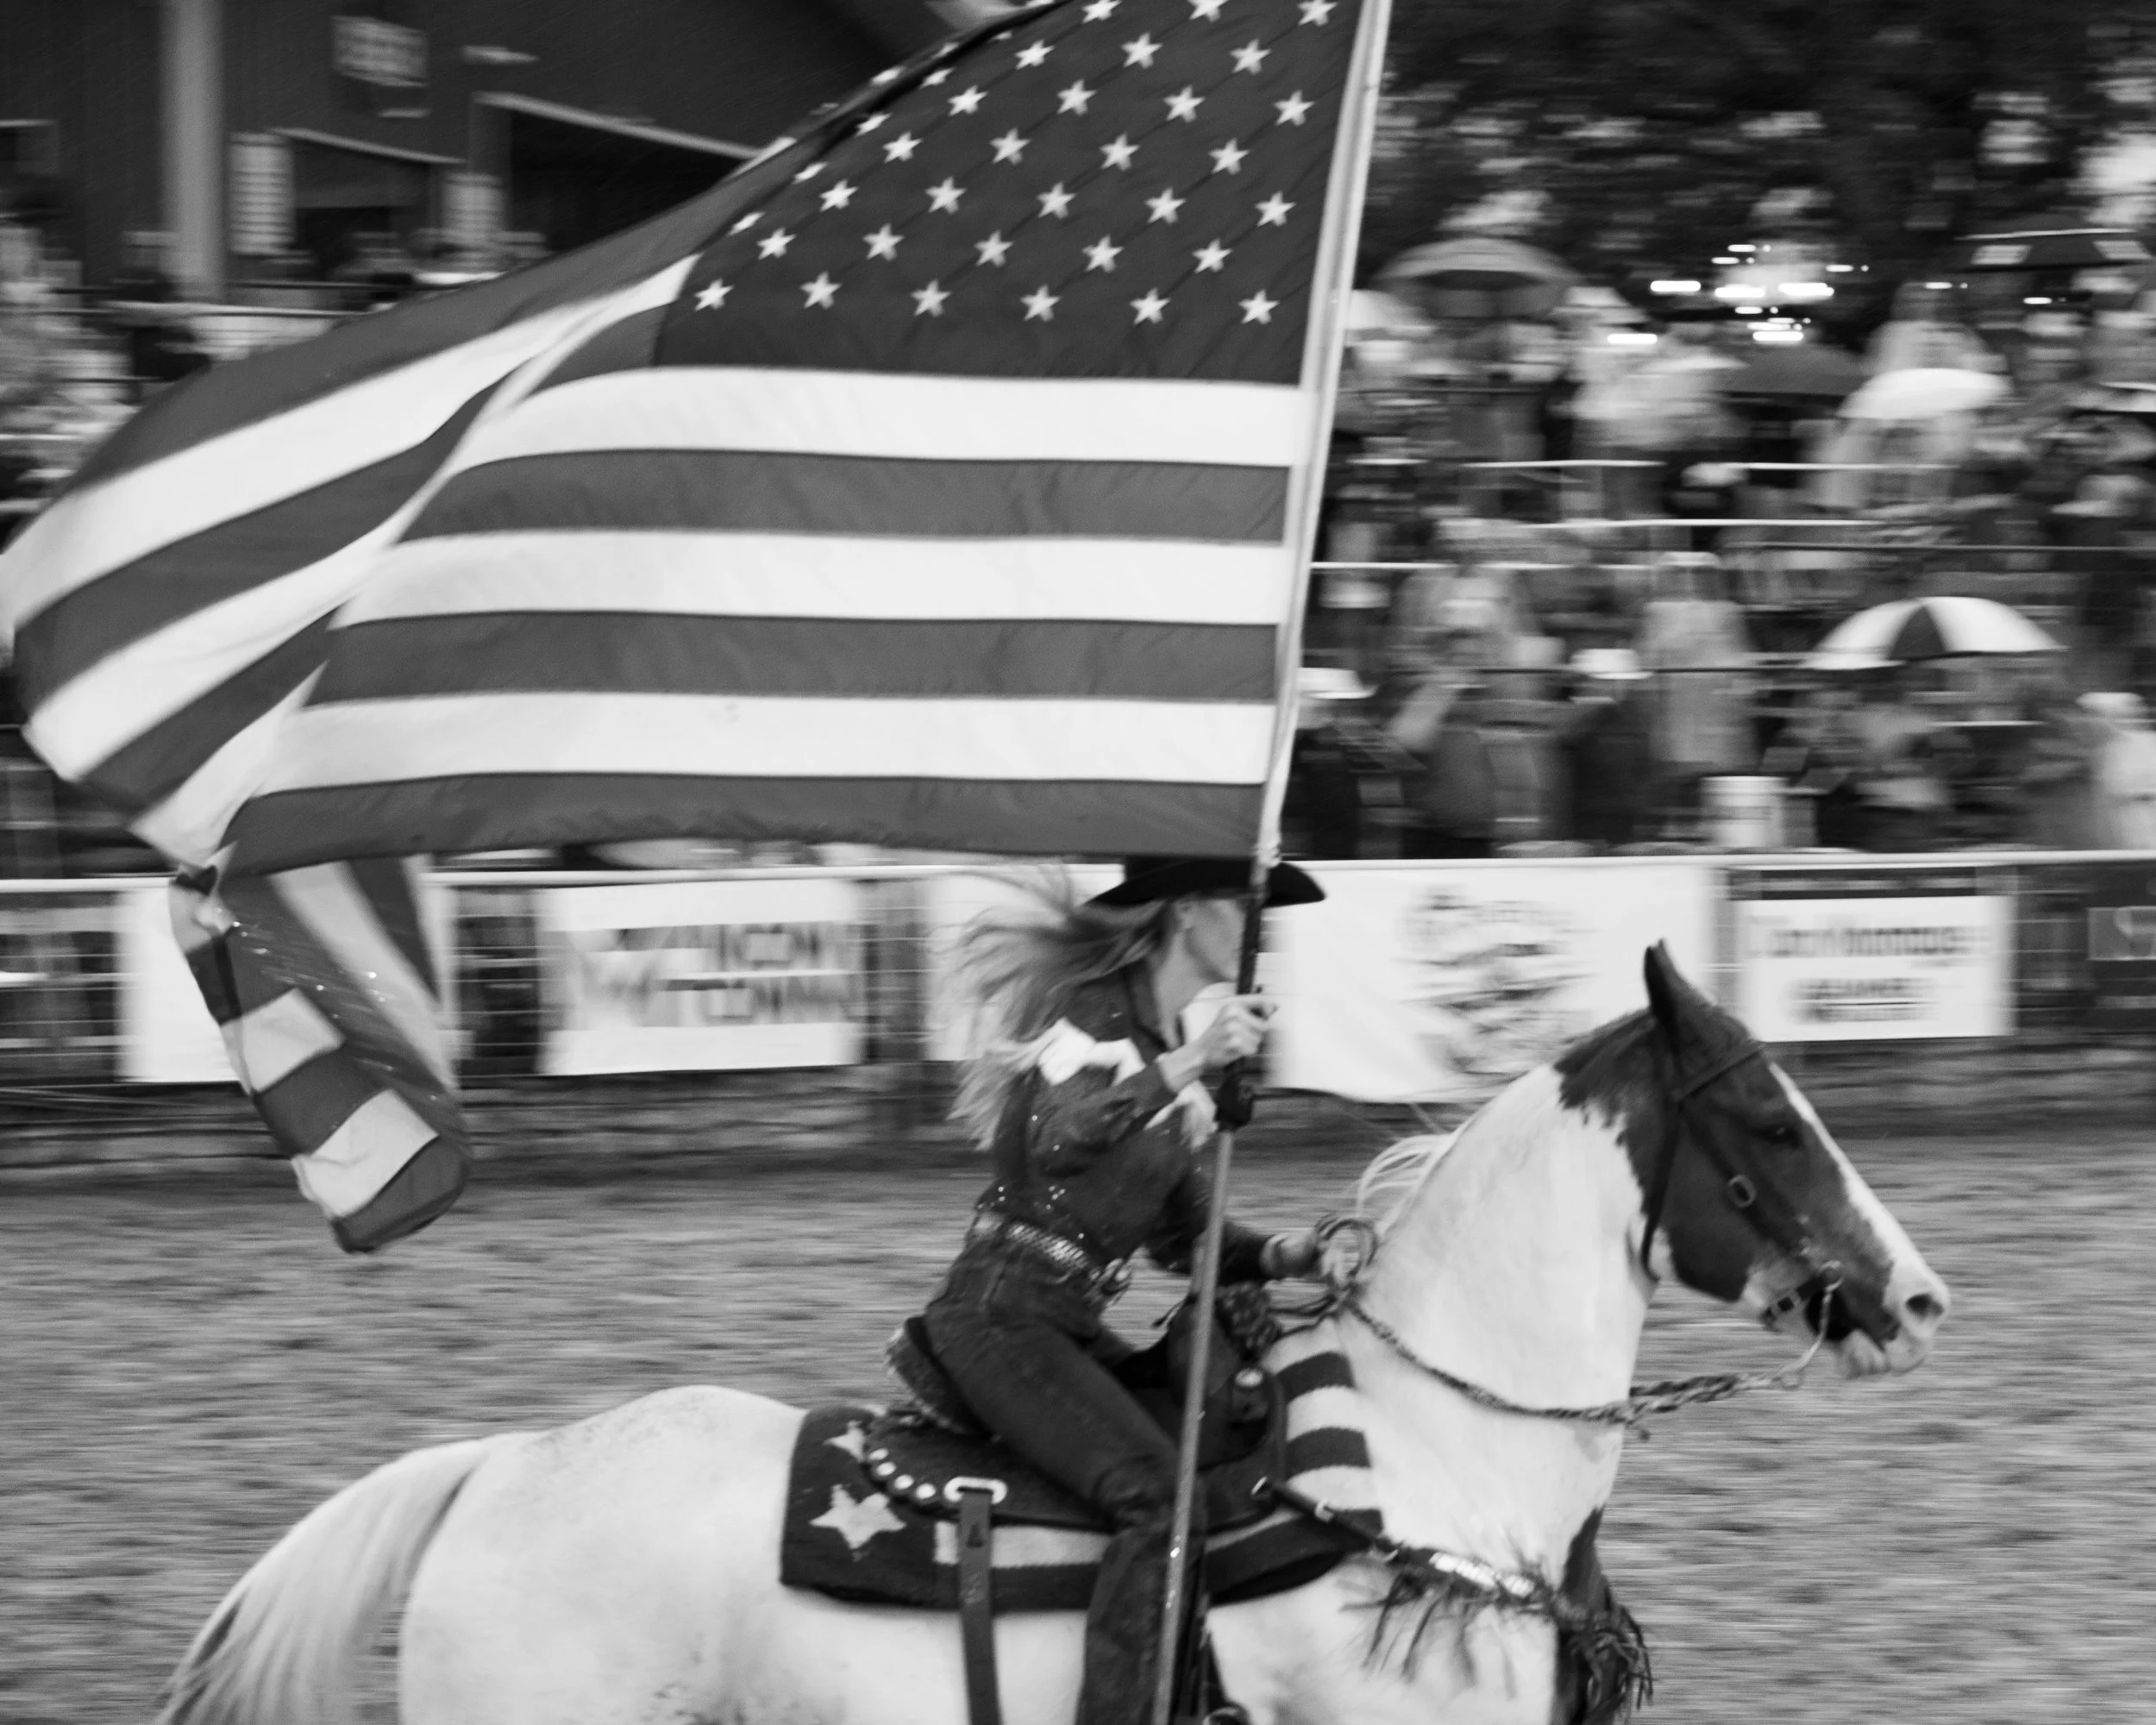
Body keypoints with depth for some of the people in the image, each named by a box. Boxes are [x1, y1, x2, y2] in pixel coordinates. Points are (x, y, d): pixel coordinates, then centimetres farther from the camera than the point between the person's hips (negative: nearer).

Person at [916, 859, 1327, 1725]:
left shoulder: (1173, 1045, 17)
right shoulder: (1095, 1012, -9)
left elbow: (1181, 1235, 21)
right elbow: (1055, 1139, -29)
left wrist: (1285, 1256, 4)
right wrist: (1189, 1064, -33)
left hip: (1069, 1325, 9)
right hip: (999, 1313, -9)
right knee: (1152, 1490, -25)